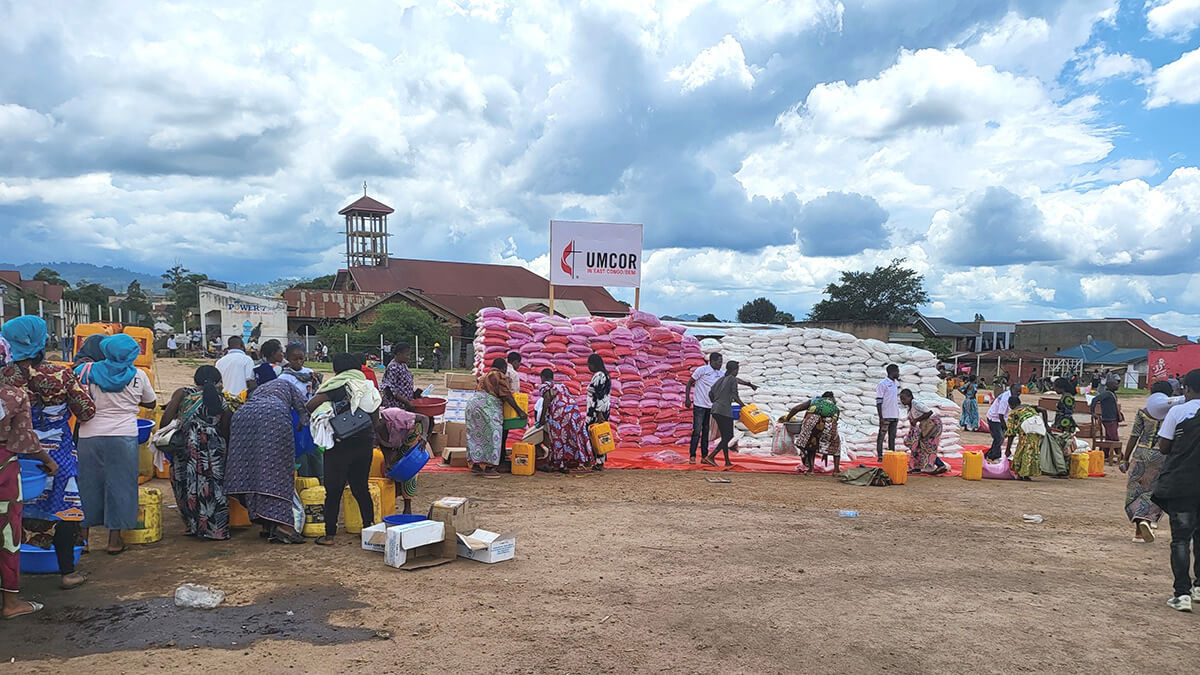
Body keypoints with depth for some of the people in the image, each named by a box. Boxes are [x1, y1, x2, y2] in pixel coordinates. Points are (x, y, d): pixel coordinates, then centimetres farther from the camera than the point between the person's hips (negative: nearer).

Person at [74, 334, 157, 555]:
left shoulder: (87, 371, 0)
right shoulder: (138, 376, 0)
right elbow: (151, 404, 14)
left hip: (90, 436, 1)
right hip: (123, 437, -1)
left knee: (88, 486, 12)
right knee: (119, 485, 6)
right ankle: (115, 539, 10)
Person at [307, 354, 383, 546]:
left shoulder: (338, 385, -4)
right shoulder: (369, 388, 13)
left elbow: (310, 405, -12)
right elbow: (376, 422, 15)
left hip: (341, 443, -5)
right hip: (365, 442, 5)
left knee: (333, 490, 2)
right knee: (361, 487, 16)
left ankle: (329, 535, 5)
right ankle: (369, 527, 18)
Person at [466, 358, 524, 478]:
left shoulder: (486, 375, 25)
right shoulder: (500, 376, -3)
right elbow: (506, 395, -10)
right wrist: (519, 410, -6)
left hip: (472, 402, 10)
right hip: (485, 406, -10)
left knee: (477, 435, 12)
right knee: (490, 435, -8)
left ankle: (475, 464, 14)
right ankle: (488, 468, -10)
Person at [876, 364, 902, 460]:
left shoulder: (896, 383, 15)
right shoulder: (882, 384, -9)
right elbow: (878, 402, -11)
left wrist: (898, 416, 17)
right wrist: (881, 417, -16)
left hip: (895, 416, 7)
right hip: (885, 416, -7)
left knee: (892, 436, 10)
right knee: (881, 436, -1)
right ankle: (880, 456, 2)